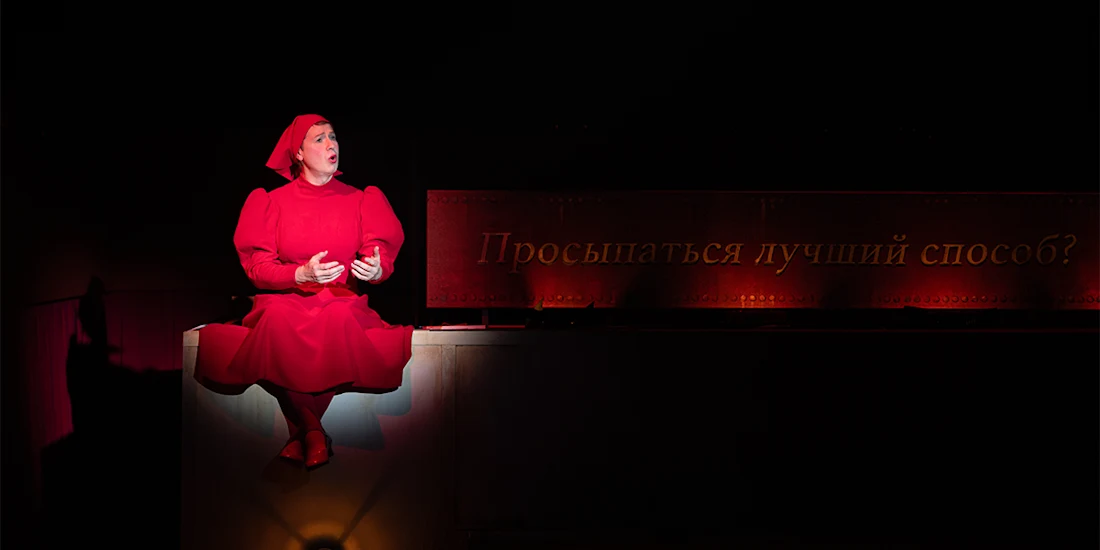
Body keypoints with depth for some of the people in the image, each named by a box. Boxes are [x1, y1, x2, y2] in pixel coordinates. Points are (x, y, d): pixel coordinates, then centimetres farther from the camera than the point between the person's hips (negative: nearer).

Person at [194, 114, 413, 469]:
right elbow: (258, 269, -1)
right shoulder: (275, 202, 7)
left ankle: (303, 434, -23)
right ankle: (312, 428, -23)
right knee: (278, 321, -37)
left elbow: (384, 264, 3)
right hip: (286, 301, 0)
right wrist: (303, 274, -19)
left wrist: (375, 270, -22)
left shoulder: (360, 200, 10)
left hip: (343, 302, 0)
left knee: (340, 320, -36)